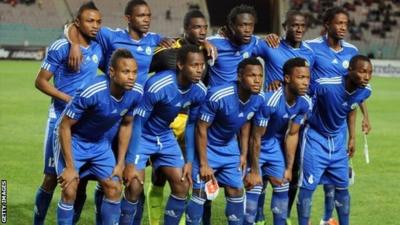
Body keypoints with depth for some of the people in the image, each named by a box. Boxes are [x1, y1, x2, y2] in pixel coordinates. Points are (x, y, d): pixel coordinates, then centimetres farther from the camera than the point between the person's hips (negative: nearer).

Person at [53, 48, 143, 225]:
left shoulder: (135, 94, -17)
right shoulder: (90, 92, -35)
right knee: (70, 191, -14)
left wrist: (120, 163, 2)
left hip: (100, 141, 5)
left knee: (114, 189, 0)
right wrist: (70, 167, -22)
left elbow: (126, 125, 2)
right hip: (72, 139, -5)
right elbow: (65, 126, -25)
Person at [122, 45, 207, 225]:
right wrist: (130, 162, -25)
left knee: (182, 185, -1)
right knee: (135, 186, -16)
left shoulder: (200, 91, -13)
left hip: (165, 137, 6)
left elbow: (192, 125, 2)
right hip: (142, 137, -6)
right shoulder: (157, 85, -31)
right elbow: (138, 122, -25)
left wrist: (189, 160, 0)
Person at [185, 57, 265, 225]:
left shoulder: (259, 99, -15)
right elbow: (201, 129, -23)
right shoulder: (217, 96, -32)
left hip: (230, 148, 5)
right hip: (207, 147, -5)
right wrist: (204, 164, -20)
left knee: (236, 191, 8)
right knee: (200, 192, -5)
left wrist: (244, 154, 7)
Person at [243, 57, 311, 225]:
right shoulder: (270, 101, -36)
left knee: (283, 187, 9)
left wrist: (289, 168, 0)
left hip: (274, 145, 7)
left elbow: (292, 135, -4)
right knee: (254, 189, -12)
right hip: (255, 147, -6)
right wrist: (254, 171, -19)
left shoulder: (305, 103, -16)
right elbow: (256, 138, -27)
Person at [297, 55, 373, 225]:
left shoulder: (365, 90, -12)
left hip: (338, 140, 6)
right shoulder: (326, 86, -34)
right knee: (308, 186, -6)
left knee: (342, 186, 11)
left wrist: (352, 137, 14)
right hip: (316, 138, -5)